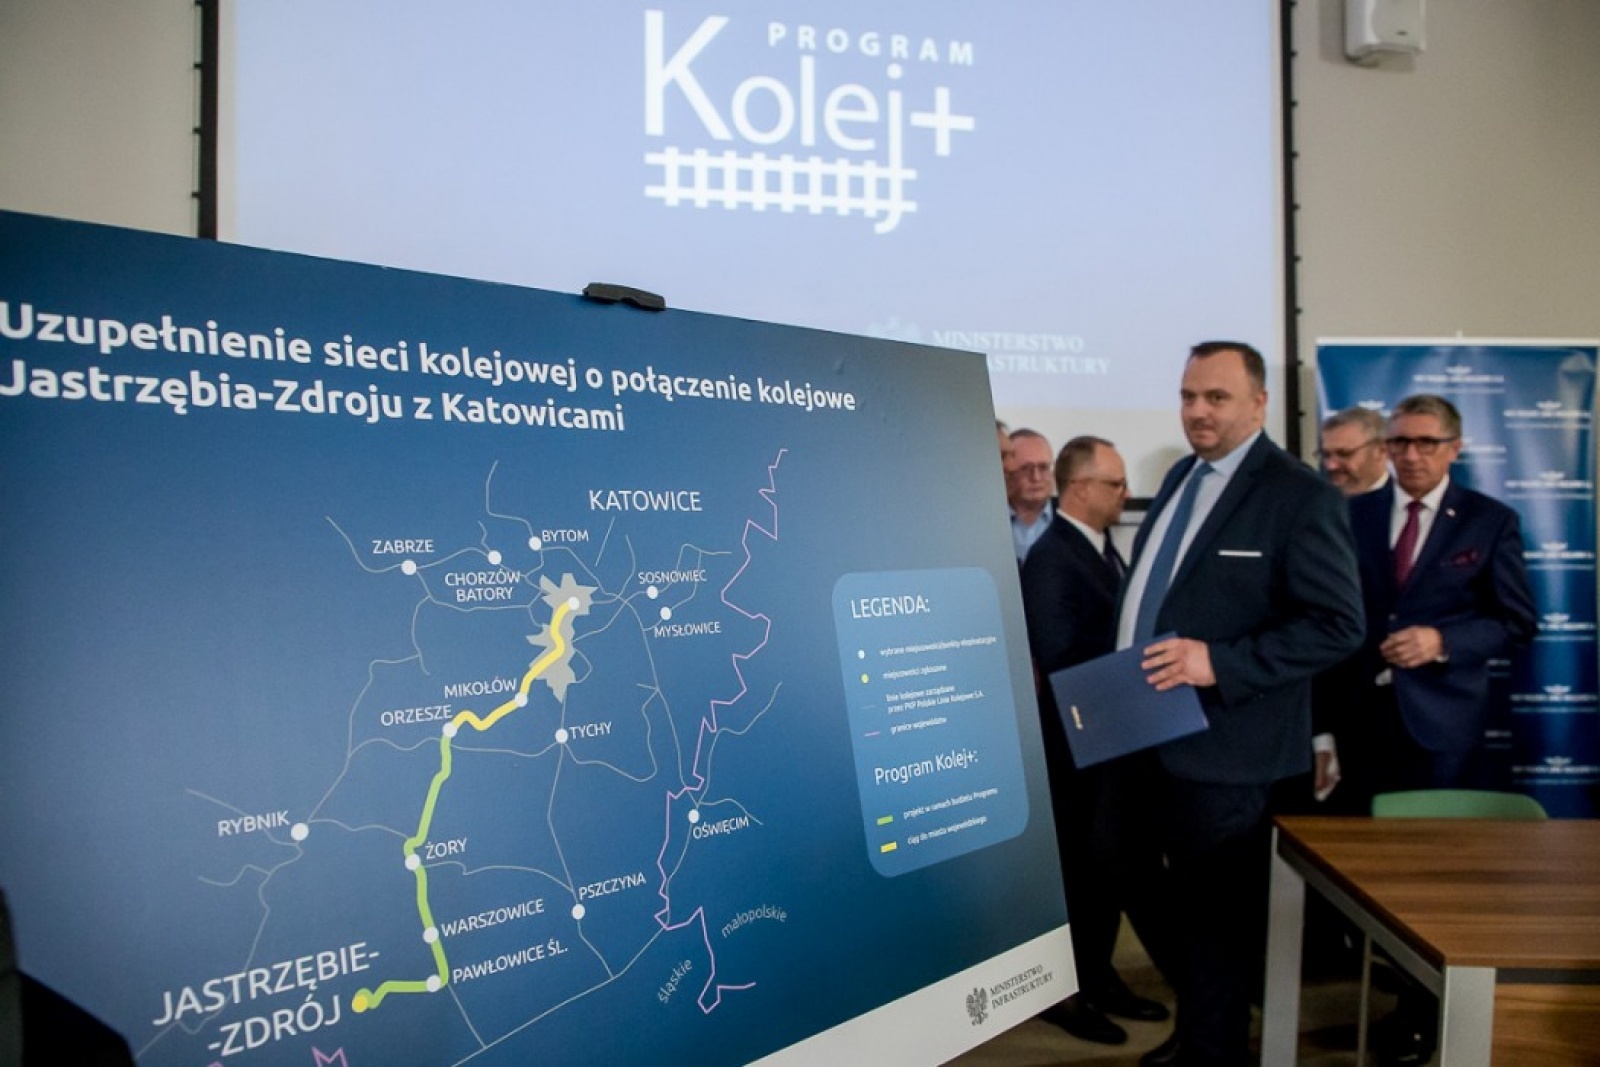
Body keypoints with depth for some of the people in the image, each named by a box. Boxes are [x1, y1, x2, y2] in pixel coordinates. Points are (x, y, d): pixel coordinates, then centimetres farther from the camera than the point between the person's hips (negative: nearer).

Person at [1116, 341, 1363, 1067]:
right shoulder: (1180, 477, 11)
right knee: (1191, 900, 22)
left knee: (1219, 911, 8)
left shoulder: (1300, 495, -14)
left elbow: (1338, 624, -18)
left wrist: (1221, 663, -26)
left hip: (1225, 742, -8)